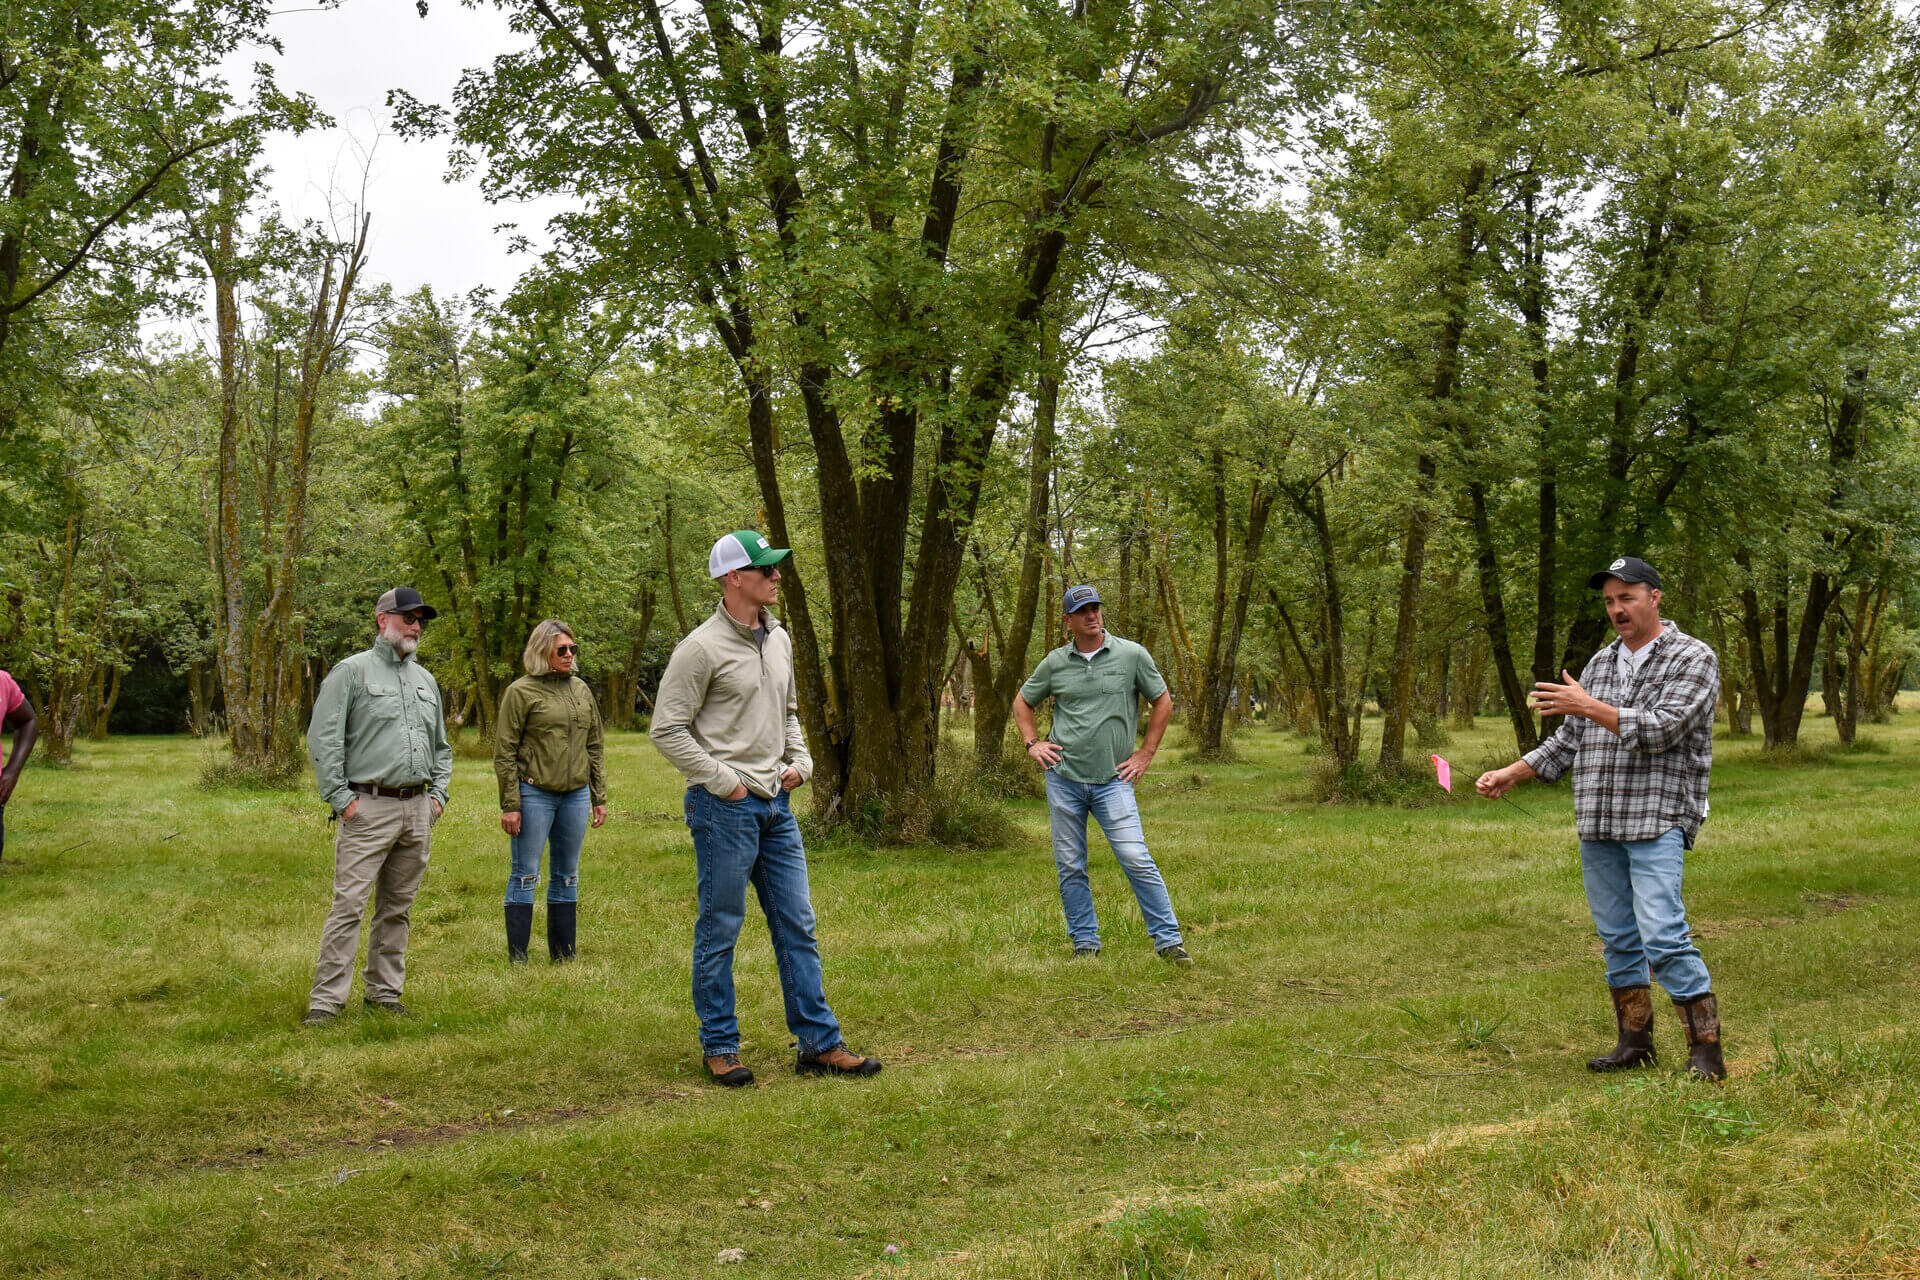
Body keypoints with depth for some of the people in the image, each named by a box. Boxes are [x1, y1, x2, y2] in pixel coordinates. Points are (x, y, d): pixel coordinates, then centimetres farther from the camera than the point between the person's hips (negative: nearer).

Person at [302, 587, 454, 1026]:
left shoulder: (425, 680, 19)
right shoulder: (351, 671, -1)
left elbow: (441, 745, 26)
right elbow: (322, 739, -6)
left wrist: (439, 792, 13)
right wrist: (340, 797, -11)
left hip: (418, 810, 6)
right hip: (369, 808, -6)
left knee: (396, 908, 11)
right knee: (349, 905, -10)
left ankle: (385, 992, 19)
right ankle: (326, 999, -6)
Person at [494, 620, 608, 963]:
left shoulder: (581, 690, 11)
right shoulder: (521, 692, -5)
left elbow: (595, 746, 16)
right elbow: (504, 752, -5)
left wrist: (599, 797, 13)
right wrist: (509, 804, -10)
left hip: (576, 794, 5)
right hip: (534, 794, -5)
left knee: (567, 876, 11)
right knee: (525, 875, -1)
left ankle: (563, 957, 19)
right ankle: (517, 960, 4)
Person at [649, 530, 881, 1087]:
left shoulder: (779, 639, 12)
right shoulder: (702, 647, -12)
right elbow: (667, 729, -11)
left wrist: (800, 761, 9)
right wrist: (722, 780, -13)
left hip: (777, 804, 7)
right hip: (724, 807, -7)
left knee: (798, 925, 8)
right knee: (720, 928, 2)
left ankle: (819, 1043, 13)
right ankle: (719, 1046, 14)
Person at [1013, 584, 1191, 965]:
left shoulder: (1132, 655, 0)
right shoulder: (1055, 662, 5)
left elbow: (1162, 702, 9)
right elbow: (1022, 702, 20)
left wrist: (1145, 754, 4)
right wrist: (1032, 743, 7)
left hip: (1113, 779, -2)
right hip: (1064, 777, 2)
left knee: (1136, 859, -10)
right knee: (1070, 866, 6)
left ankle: (1168, 939, -2)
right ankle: (1085, 941, 18)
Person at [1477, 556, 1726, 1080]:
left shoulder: (1692, 659, -2)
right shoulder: (1601, 663, 17)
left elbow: (1661, 729, -16)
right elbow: (1569, 740, 21)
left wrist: (1590, 706, -16)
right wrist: (1512, 773, 13)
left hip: (1657, 820, -7)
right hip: (1597, 825, 7)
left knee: (1662, 934, -15)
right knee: (1616, 935, 9)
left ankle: (1706, 1051, -9)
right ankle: (1634, 1041, 18)